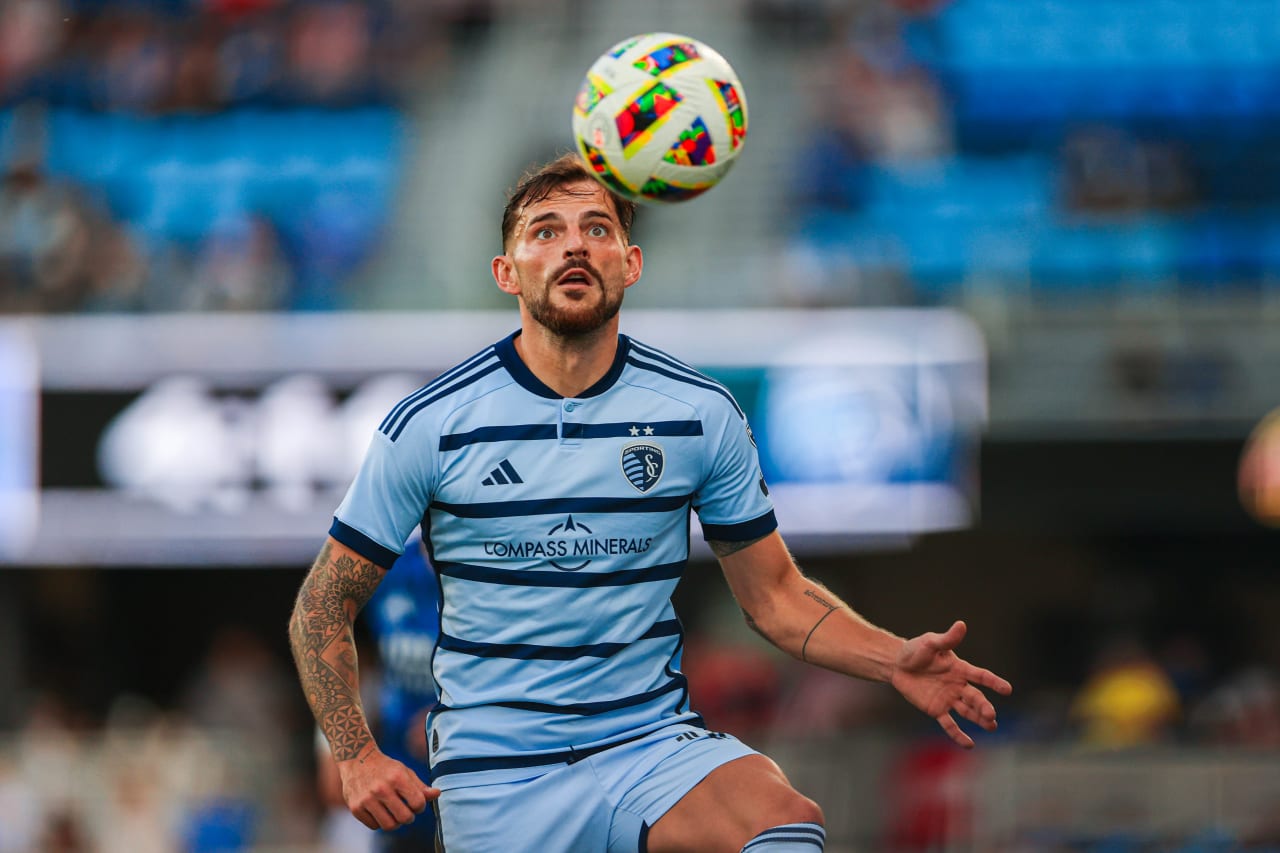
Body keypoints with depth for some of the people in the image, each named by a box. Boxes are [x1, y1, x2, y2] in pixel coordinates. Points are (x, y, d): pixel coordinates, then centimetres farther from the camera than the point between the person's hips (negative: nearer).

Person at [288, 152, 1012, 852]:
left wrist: (896, 661, -10)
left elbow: (776, 595, 8)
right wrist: (357, 757, -11)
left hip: (654, 744, 0)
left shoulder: (702, 415, 2)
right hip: (497, 776, 1)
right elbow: (323, 608, 3)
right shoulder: (430, 425, -4)